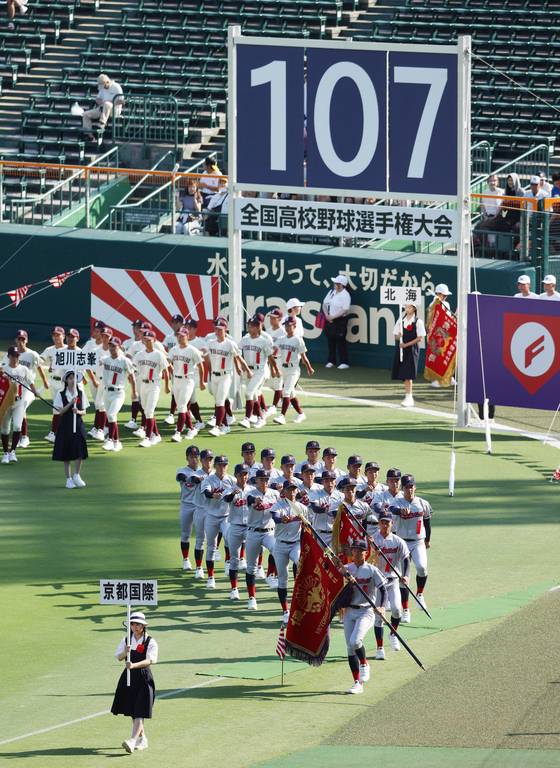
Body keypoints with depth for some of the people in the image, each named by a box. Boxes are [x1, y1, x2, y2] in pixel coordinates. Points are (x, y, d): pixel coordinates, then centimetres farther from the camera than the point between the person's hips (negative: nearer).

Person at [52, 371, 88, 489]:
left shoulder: (81, 393, 4)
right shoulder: (61, 395, -1)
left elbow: (84, 411, 6)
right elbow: (60, 412, -7)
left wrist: (78, 411, -16)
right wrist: (70, 403, -19)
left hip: (78, 425, 1)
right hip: (65, 425, -1)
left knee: (80, 452, -9)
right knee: (66, 454, 3)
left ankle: (76, 475, 9)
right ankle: (68, 478, 12)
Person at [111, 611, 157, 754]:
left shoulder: (150, 642, -8)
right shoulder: (126, 640, 6)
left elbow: (150, 660, -19)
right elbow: (118, 657, 0)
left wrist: (134, 665, -34)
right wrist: (125, 652, -23)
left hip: (143, 678, -6)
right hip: (129, 677, 6)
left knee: (139, 713, -14)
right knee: (132, 712, 13)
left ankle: (132, 741, -24)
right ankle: (143, 739, 28)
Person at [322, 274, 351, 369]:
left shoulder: (345, 295, -13)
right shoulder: (332, 292, 8)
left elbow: (345, 310, -18)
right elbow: (325, 304, 13)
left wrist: (333, 317, -17)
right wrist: (327, 315, -3)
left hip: (340, 320, -7)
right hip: (329, 319, 7)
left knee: (340, 341, -5)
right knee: (330, 340, 10)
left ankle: (344, 362, 1)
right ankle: (331, 361, 20)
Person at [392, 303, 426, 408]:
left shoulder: (418, 322, -5)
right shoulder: (401, 320, 10)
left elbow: (420, 338, -7)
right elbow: (396, 336, 14)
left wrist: (407, 344, -13)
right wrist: (399, 336, -11)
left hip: (412, 349, -5)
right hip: (401, 349, 5)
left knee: (408, 375, -12)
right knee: (404, 375, 6)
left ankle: (408, 397, -10)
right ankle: (408, 397, 14)